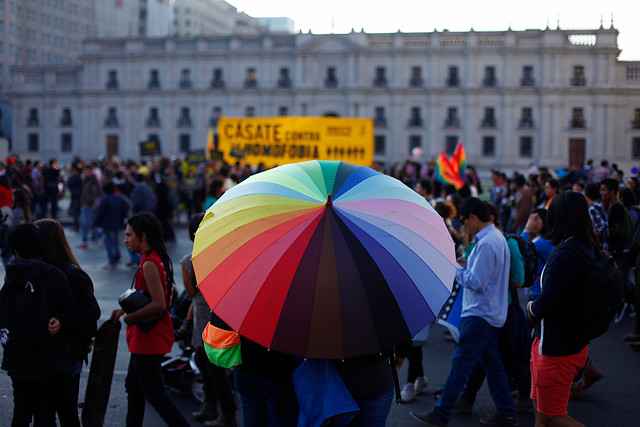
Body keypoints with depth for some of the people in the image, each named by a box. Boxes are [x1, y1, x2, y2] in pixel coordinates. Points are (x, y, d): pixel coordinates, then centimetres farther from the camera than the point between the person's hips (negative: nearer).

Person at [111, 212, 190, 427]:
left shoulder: (149, 264, -22)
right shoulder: (160, 259, 9)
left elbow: (158, 305, -28)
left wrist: (129, 317, -17)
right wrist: (125, 310, 11)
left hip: (149, 340, -10)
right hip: (151, 338, 10)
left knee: (155, 394, -2)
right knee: (133, 386, 21)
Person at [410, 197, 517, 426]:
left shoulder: (486, 244, -22)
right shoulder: (497, 237, 11)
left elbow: (477, 282, -23)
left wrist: (455, 270, -10)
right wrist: (467, 264, 10)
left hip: (480, 314, -10)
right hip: (493, 313, 10)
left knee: (460, 364, -4)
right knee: (492, 363, 15)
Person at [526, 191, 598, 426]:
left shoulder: (563, 256, -26)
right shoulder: (590, 250, 3)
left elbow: (545, 305, -28)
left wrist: (531, 307, -6)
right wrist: (537, 307, 6)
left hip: (557, 350, -9)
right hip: (576, 343, 9)